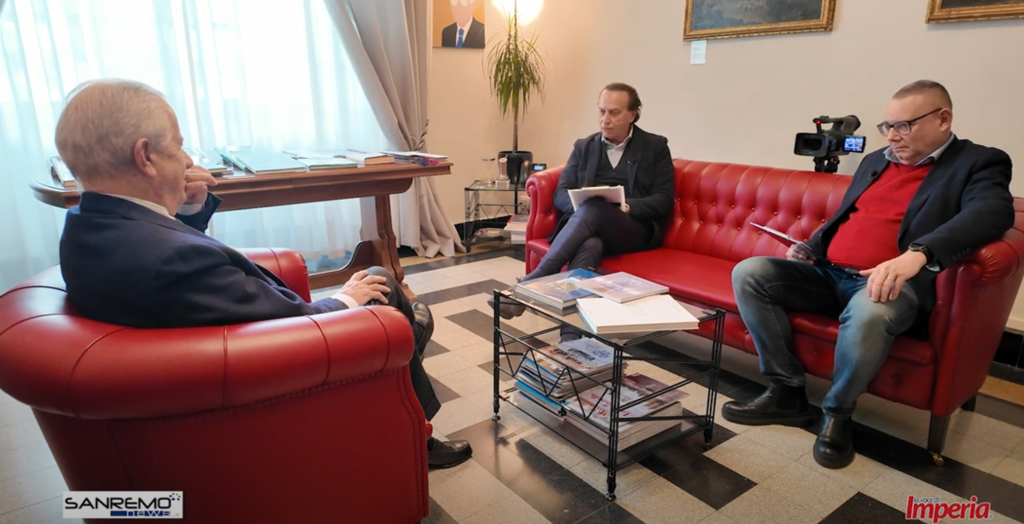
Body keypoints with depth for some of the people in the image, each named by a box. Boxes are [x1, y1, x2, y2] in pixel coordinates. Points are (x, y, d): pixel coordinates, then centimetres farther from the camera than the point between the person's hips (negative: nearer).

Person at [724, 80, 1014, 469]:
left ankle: (837, 413, -12)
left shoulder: (978, 163, 1)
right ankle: (787, 393, -7)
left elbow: (992, 212, -20)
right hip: (828, 274, 7)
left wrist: (917, 253, -38)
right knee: (748, 273, -14)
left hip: (889, 284, -6)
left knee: (868, 313, -41)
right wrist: (810, 249, 8)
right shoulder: (875, 161, 21)